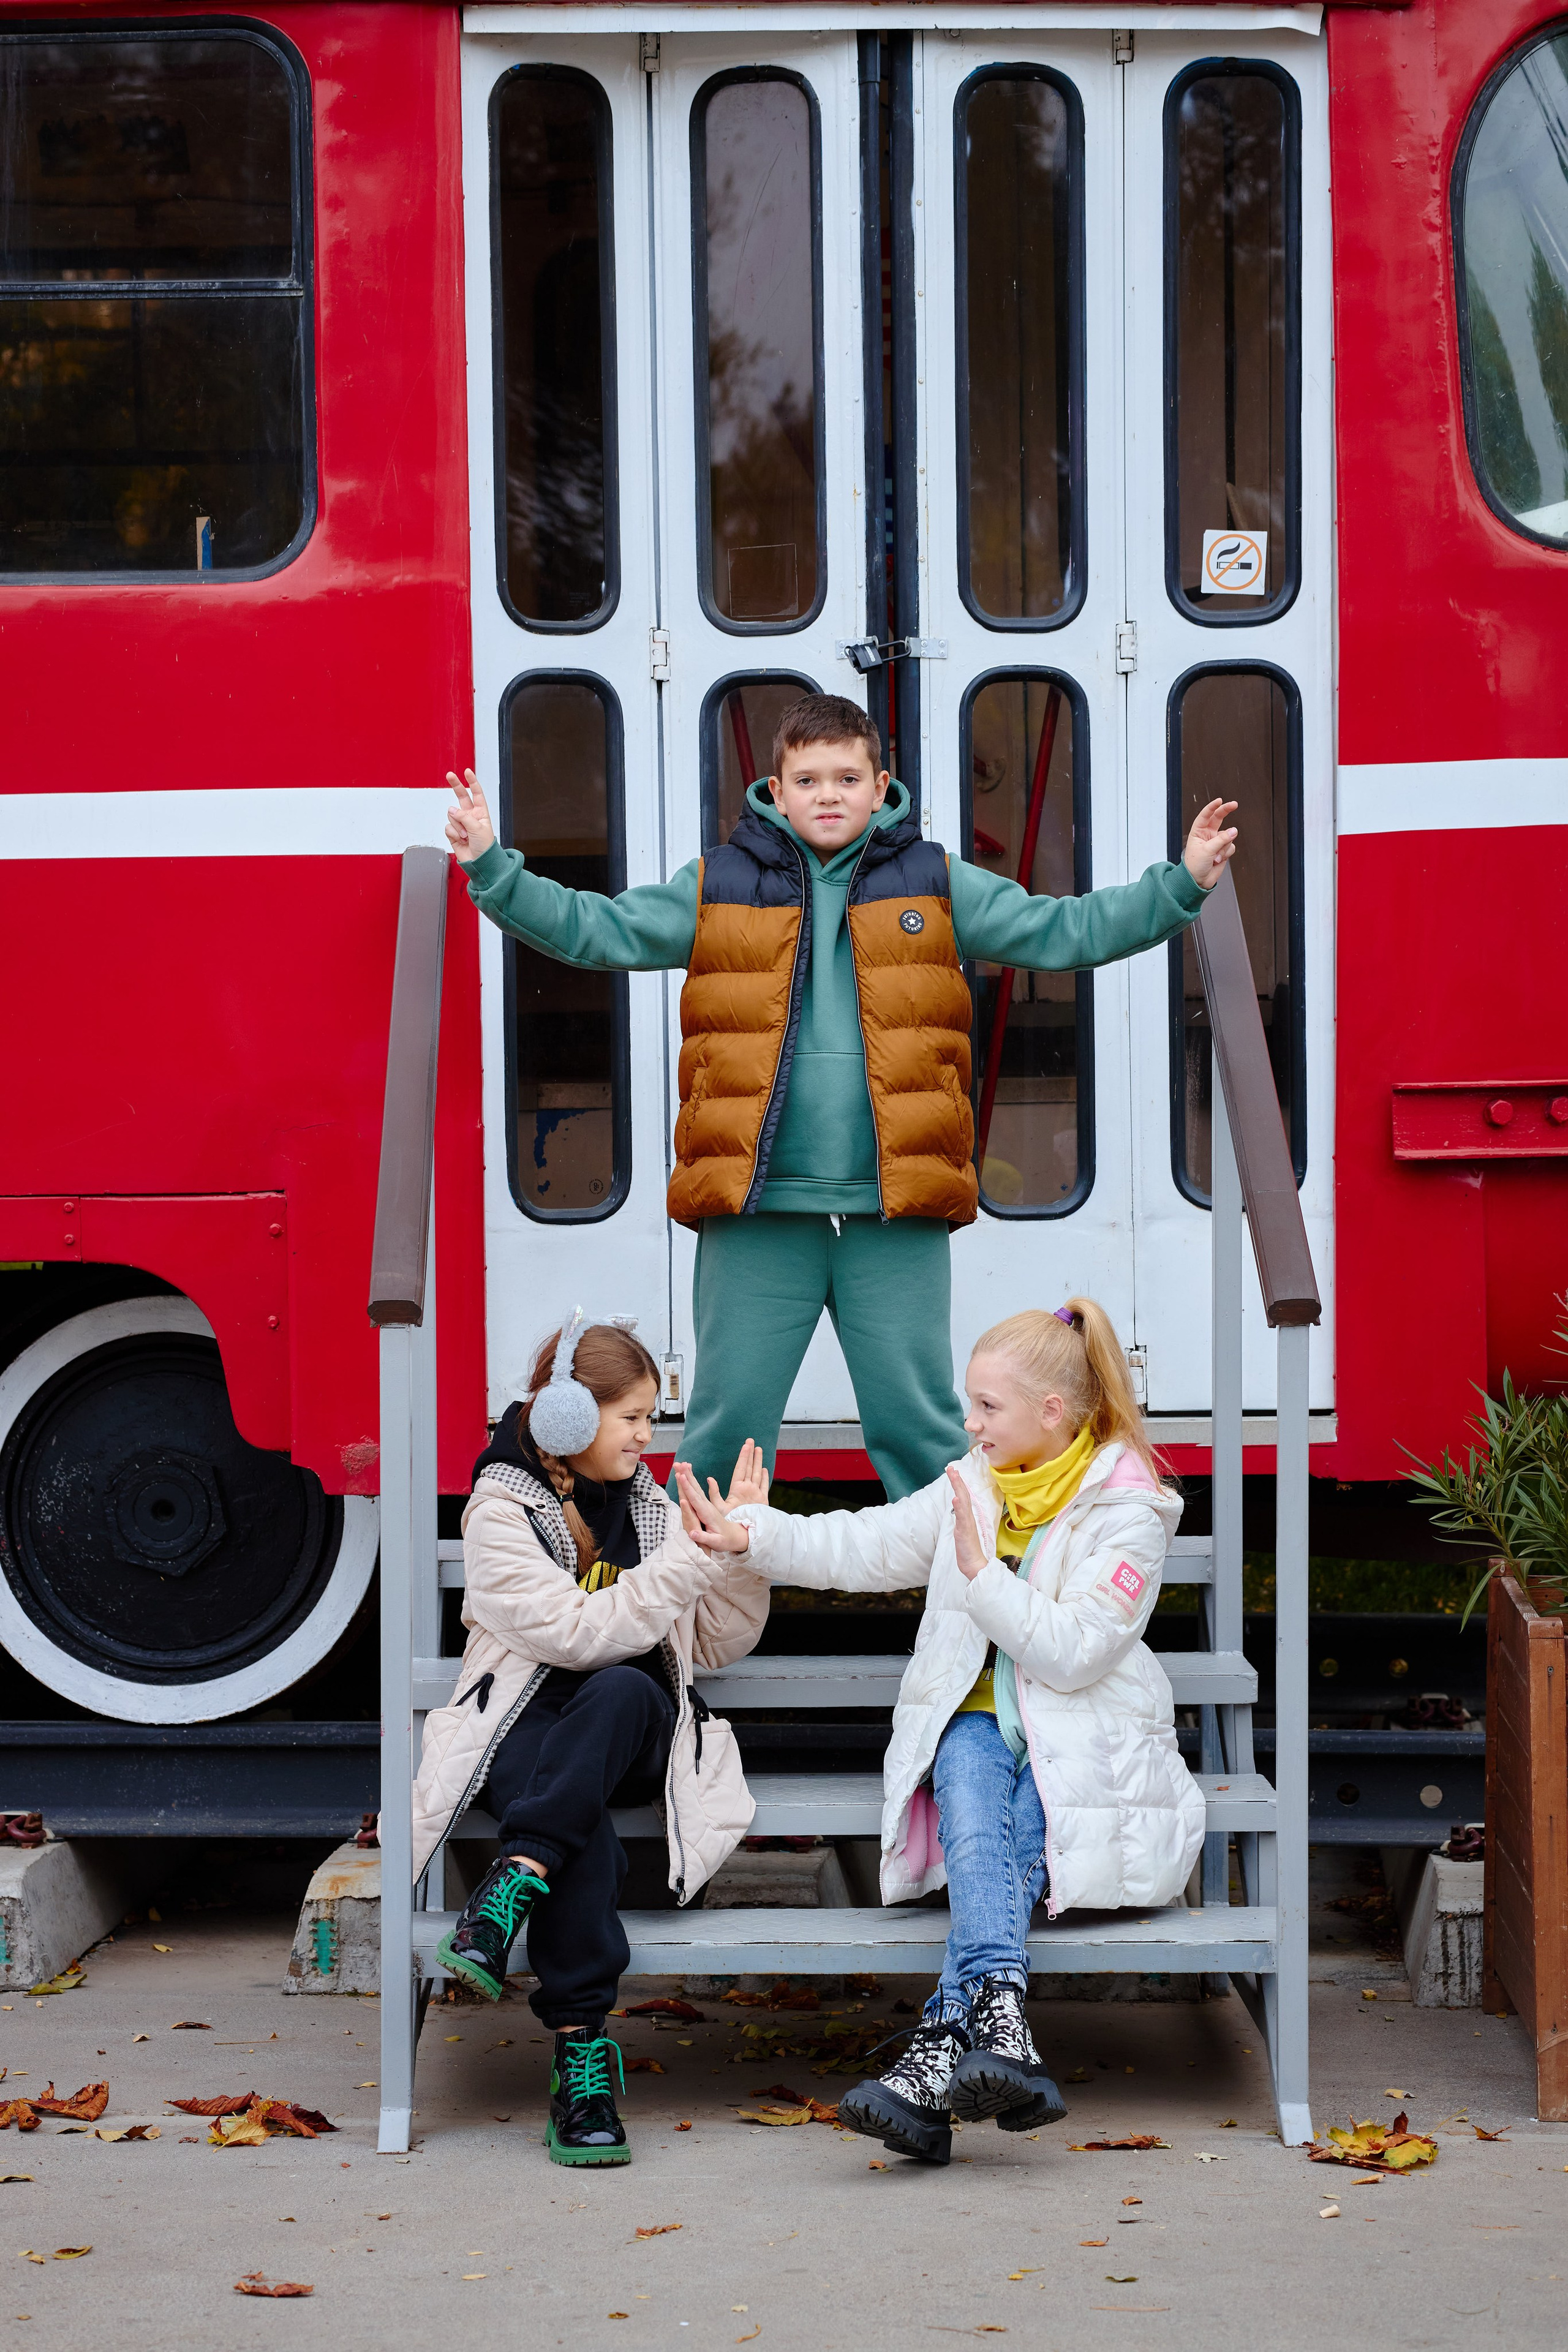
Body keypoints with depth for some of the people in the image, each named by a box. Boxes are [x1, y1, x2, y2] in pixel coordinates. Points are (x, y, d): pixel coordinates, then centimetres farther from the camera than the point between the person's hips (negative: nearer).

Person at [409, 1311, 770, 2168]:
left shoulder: (647, 1508, 15)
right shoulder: (500, 1513, -4)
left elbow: (721, 1643, 13)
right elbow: (578, 1633, -18)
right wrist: (696, 1556, -20)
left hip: (635, 1737, 4)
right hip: (528, 1729, -4)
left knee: (619, 1693, -35)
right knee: (585, 1836, -37)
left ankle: (512, 1886, -42)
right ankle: (581, 2054, -38)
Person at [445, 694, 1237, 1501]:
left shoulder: (936, 884, 10)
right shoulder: (716, 889, 8)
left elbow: (1065, 931, 9)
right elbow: (592, 928, 8)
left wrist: (1182, 885, 1)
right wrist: (492, 868, -3)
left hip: (896, 1220, 0)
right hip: (755, 1214, 0)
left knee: (921, 1426, 6)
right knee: (725, 1424, 4)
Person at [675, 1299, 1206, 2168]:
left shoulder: (1129, 1515, -5)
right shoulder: (972, 1489, 13)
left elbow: (1074, 1652, -15)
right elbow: (862, 1547, 10)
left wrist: (983, 1575, -17)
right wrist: (750, 1537, -1)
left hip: (1081, 1745, -3)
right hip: (976, 1723, 3)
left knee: (1007, 1835, -33)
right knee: (968, 1775, -33)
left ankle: (941, 2045, -48)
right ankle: (998, 2021, -52)